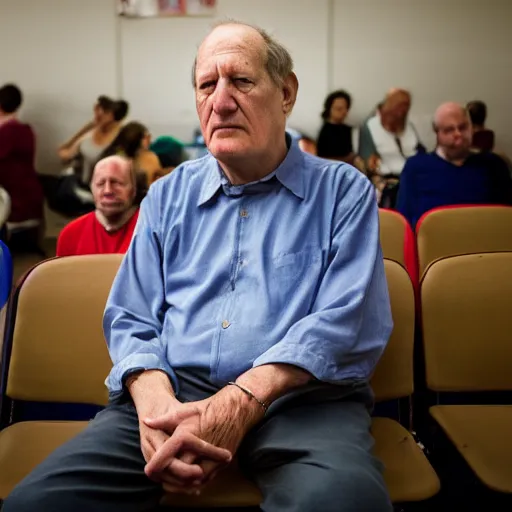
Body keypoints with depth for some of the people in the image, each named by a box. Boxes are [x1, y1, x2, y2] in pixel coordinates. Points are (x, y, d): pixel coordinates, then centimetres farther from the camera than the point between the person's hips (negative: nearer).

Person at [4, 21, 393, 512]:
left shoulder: (343, 191, 6)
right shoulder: (168, 196, 17)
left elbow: (345, 321, -7)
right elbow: (130, 319, 12)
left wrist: (241, 401, -20)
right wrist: (155, 401, -11)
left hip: (301, 397, -2)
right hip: (175, 391, 3)